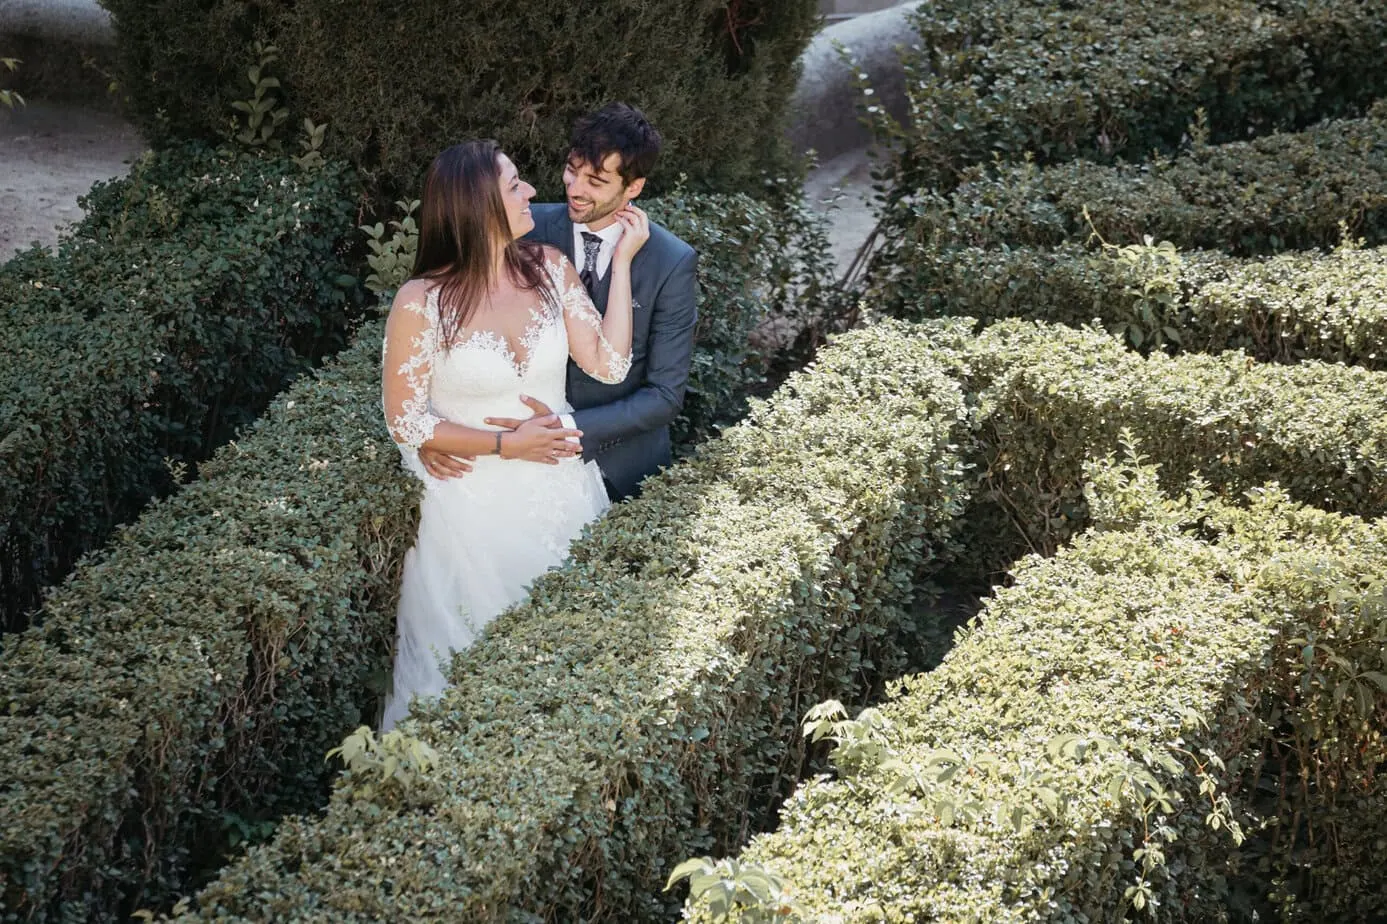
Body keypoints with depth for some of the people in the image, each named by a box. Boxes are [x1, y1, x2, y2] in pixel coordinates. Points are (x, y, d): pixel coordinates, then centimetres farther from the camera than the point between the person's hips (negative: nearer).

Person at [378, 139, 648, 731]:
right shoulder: (422, 302, -18)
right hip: (474, 507, -4)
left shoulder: (550, 270, -5)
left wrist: (621, 261, -12)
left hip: (562, 496, 4)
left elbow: (609, 365, -11)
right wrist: (505, 445, -16)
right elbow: (405, 421, -12)